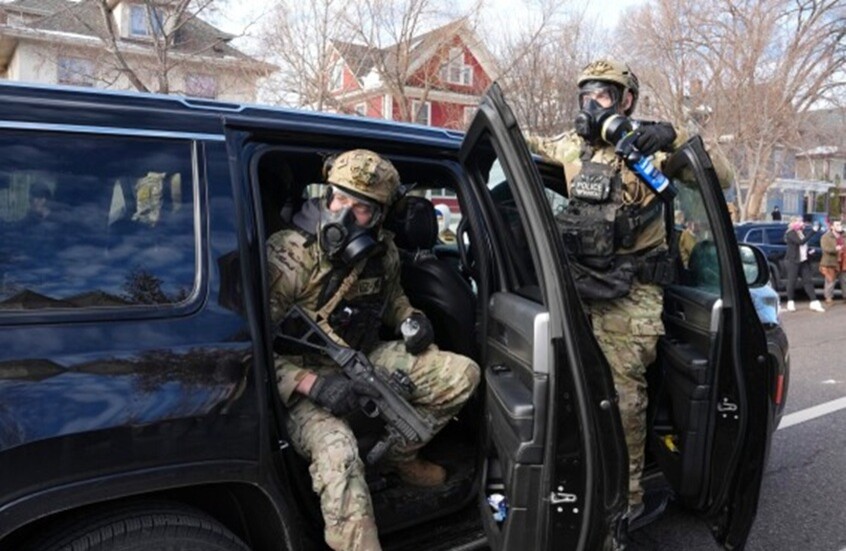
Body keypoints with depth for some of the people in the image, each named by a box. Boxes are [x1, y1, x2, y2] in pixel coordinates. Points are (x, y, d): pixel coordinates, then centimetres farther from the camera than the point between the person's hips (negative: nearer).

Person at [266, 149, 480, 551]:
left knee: (461, 375, -2)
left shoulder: (382, 251, -2)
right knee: (337, 450, -37)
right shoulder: (288, 257, -22)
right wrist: (312, 384, -35)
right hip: (304, 380, -6)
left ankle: (398, 454, 17)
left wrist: (411, 318, -2)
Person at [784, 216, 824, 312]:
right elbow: (801, 242, -27)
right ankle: (790, 303, 9)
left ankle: (814, 302, 4)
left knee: (807, 281, 4)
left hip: (803, 260, 8)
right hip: (793, 261, -8)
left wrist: (809, 251, 6)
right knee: (792, 281, -2)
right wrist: (813, 231, -26)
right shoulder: (790, 233, -11)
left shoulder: (801, 232, 15)